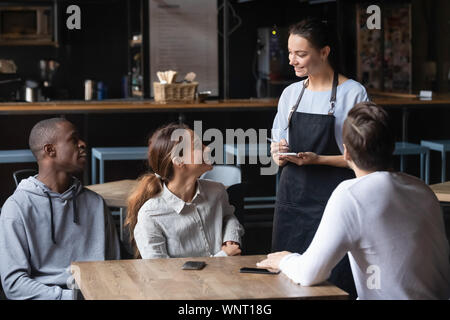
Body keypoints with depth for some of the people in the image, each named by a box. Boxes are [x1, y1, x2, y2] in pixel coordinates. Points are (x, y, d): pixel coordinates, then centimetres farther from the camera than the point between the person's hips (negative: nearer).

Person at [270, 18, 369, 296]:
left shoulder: (353, 94, -5)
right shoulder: (290, 94, 12)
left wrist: (318, 160, -18)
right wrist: (279, 155, -5)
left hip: (332, 198, -5)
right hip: (292, 197, 5)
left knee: (333, 280, -8)